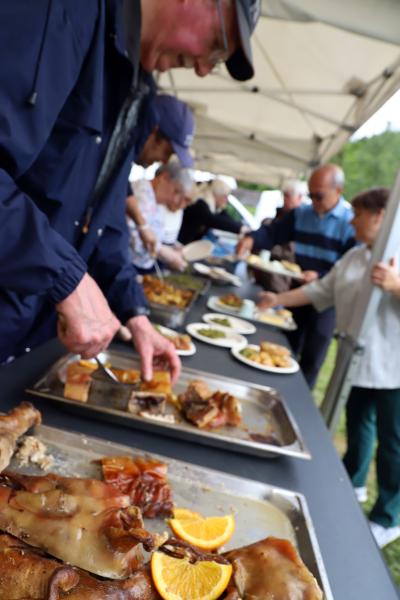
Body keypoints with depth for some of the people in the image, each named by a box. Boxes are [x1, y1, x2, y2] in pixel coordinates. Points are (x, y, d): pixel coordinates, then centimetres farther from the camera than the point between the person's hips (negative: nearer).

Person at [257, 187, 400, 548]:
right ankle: (354, 482, 46)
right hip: (358, 360, 7)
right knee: (357, 424, 22)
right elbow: (322, 291, 13)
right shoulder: (355, 257, 8)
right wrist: (278, 299, 11)